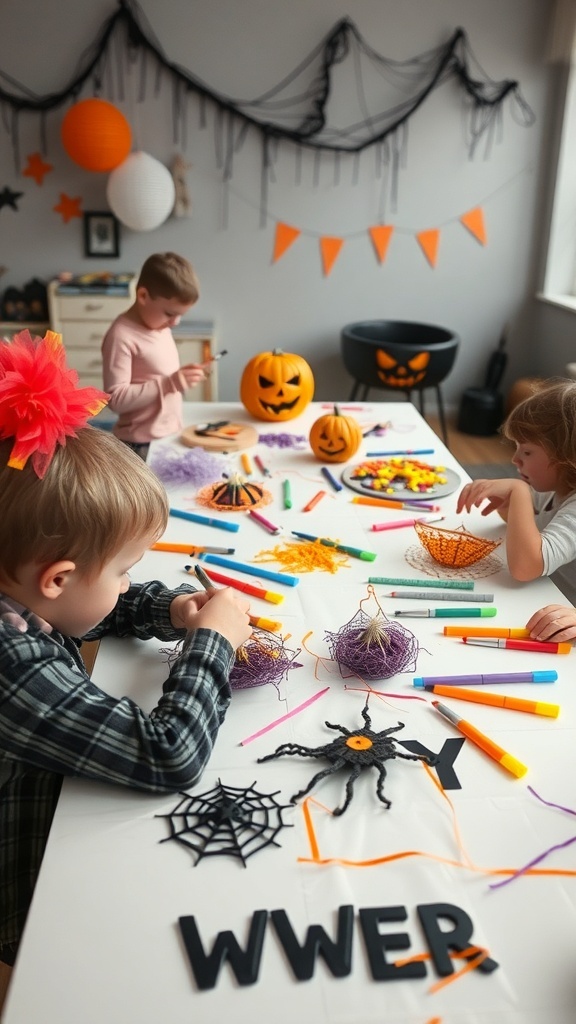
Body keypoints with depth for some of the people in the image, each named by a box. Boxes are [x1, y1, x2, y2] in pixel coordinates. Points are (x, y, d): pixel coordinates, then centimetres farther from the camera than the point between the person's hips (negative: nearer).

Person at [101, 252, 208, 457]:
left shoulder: (160, 325, 8)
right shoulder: (121, 336, -18)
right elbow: (116, 399, -23)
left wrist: (182, 377, 4)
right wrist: (169, 384, -28)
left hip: (171, 437, 9)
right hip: (143, 446, -8)